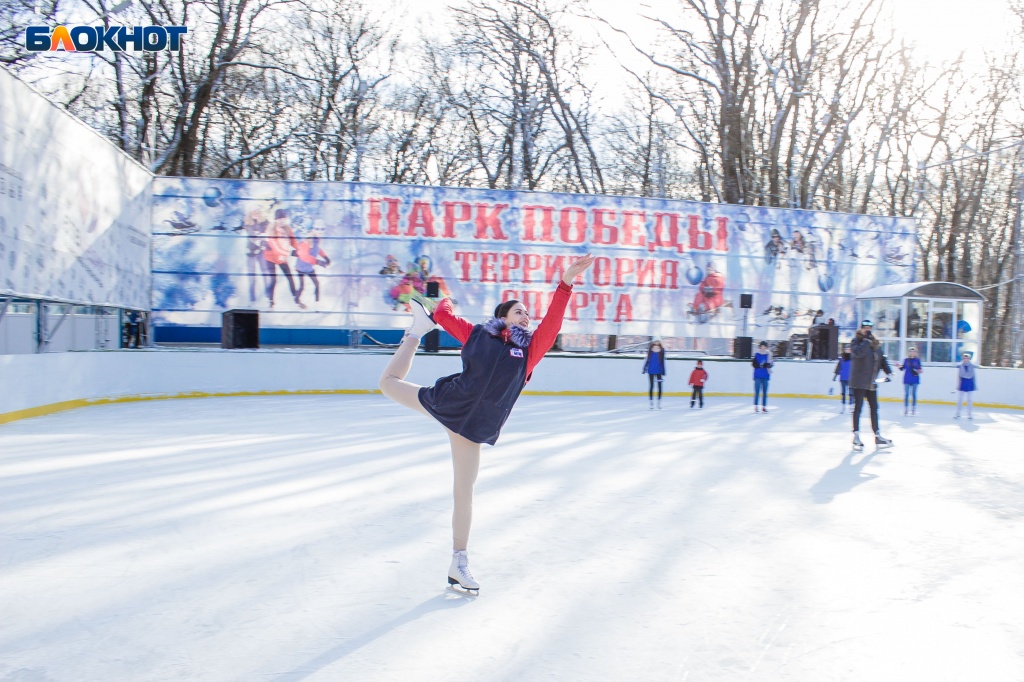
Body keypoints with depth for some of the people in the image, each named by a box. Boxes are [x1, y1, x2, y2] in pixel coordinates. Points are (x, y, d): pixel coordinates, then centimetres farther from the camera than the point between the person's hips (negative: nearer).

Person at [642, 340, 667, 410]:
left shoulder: (661, 353, -7)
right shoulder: (650, 353, -6)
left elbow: (662, 363, -2)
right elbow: (647, 361, 5)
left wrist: (663, 373, -2)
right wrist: (644, 370, 9)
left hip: (659, 372, 0)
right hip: (651, 372, 0)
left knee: (659, 387, 5)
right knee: (651, 387, 5)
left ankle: (659, 402, 17)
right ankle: (651, 402, 12)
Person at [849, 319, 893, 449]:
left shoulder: (876, 343, 10)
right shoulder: (856, 341, -8)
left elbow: (882, 359, 15)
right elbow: (858, 353, -28)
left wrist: (888, 372, 6)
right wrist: (867, 340, -26)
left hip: (871, 383, 6)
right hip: (859, 382, -6)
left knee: (874, 408, 12)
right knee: (858, 407, -2)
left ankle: (877, 436, 21)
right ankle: (856, 436, 4)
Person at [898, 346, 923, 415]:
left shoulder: (917, 360, 1)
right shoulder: (906, 360, 1)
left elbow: (919, 368, 6)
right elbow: (903, 368, 4)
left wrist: (920, 371, -15)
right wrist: (899, 366, -16)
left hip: (915, 379, 0)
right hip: (907, 379, 0)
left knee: (914, 394, 6)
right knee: (906, 394, 2)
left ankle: (913, 408, 14)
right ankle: (905, 408, 8)